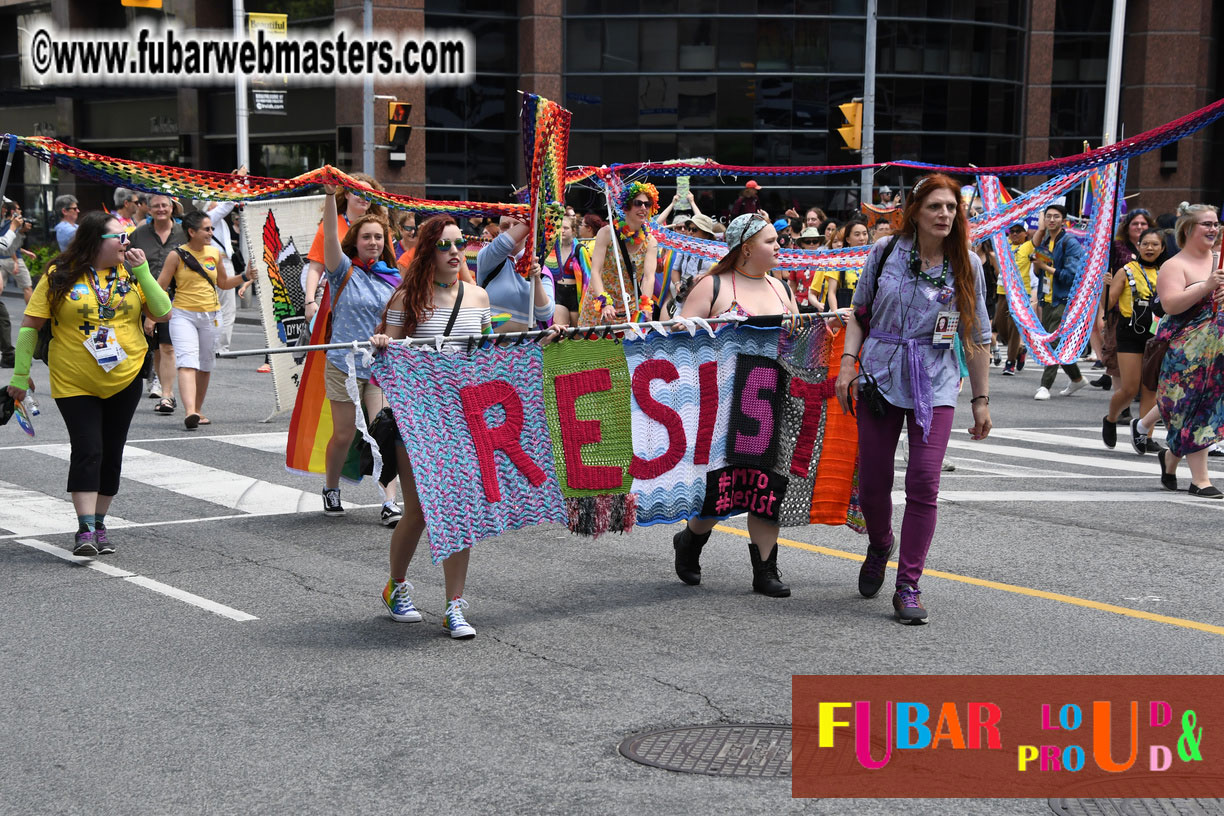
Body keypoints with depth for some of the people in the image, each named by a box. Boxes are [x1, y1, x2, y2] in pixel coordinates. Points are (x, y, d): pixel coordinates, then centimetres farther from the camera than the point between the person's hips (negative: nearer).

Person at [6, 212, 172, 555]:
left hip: (125, 381, 4)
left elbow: (163, 313, -2)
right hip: (75, 383, -4)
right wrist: (21, 373, -5)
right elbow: (30, 325, -4)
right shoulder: (60, 275, -7)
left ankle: (99, 524, 21)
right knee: (87, 450, -11)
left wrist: (143, 272, -10)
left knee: (111, 454, 9)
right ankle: (85, 530, -10)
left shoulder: (129, 273, 3)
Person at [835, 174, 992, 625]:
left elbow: (977, 337, 6)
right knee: (872, 482, 5)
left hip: (935, 384, -1)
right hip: (880, 376, 1)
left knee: (924, 482, -11)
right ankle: (880, 545, 38)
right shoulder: (885, 252, 0)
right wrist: (848, 361, -3)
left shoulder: (967, 265, 1)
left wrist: (981, 399, 7)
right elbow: (859, 312, 10)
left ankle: (908, 586, -1)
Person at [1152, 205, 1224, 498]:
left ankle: (1170, 457, 29)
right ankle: (1200, 480, -1)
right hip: (1185, 350, -6)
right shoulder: (1174, 266, -5)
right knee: (1195, 409, -6)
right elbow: (1171, 305, -18)